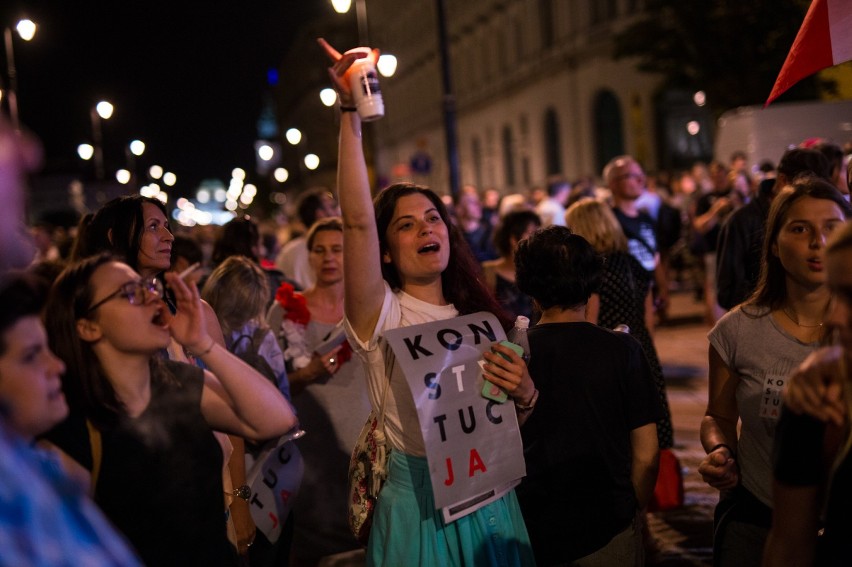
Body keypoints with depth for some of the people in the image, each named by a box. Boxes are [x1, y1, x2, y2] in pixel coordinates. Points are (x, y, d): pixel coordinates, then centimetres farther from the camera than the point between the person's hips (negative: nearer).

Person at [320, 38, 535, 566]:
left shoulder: (480, 317, 8)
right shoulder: (382, 316, -8)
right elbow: (358, 220, -23)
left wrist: (526, 392, -11)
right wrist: (350, 113, -28)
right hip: (419, 505, -4)